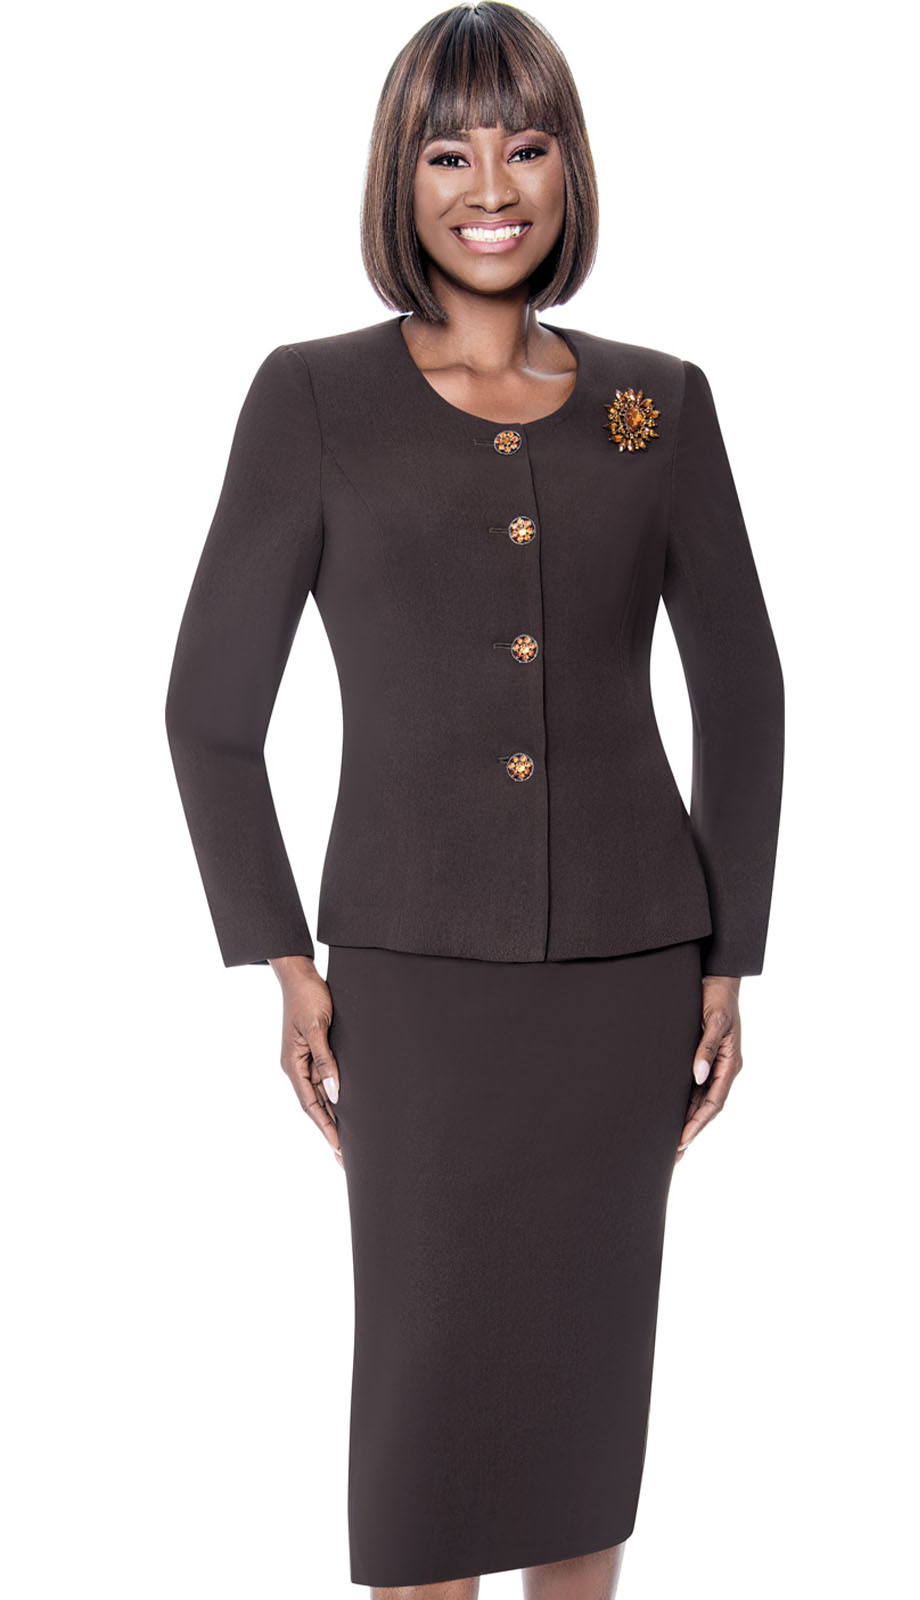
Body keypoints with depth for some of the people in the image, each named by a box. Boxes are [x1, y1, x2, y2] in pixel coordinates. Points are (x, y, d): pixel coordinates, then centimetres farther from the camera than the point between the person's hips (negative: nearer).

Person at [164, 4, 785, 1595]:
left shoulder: (659, 401, 4)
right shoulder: (313, 397, -3)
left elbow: (740, 690, 9)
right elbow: (212, 704, 0)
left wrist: (727, 961, 5)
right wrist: (286, 963, -4)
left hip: (627, 969, 2)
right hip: (419, 972, -2)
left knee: (590, 1368, 13)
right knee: (424, 1393, 2)